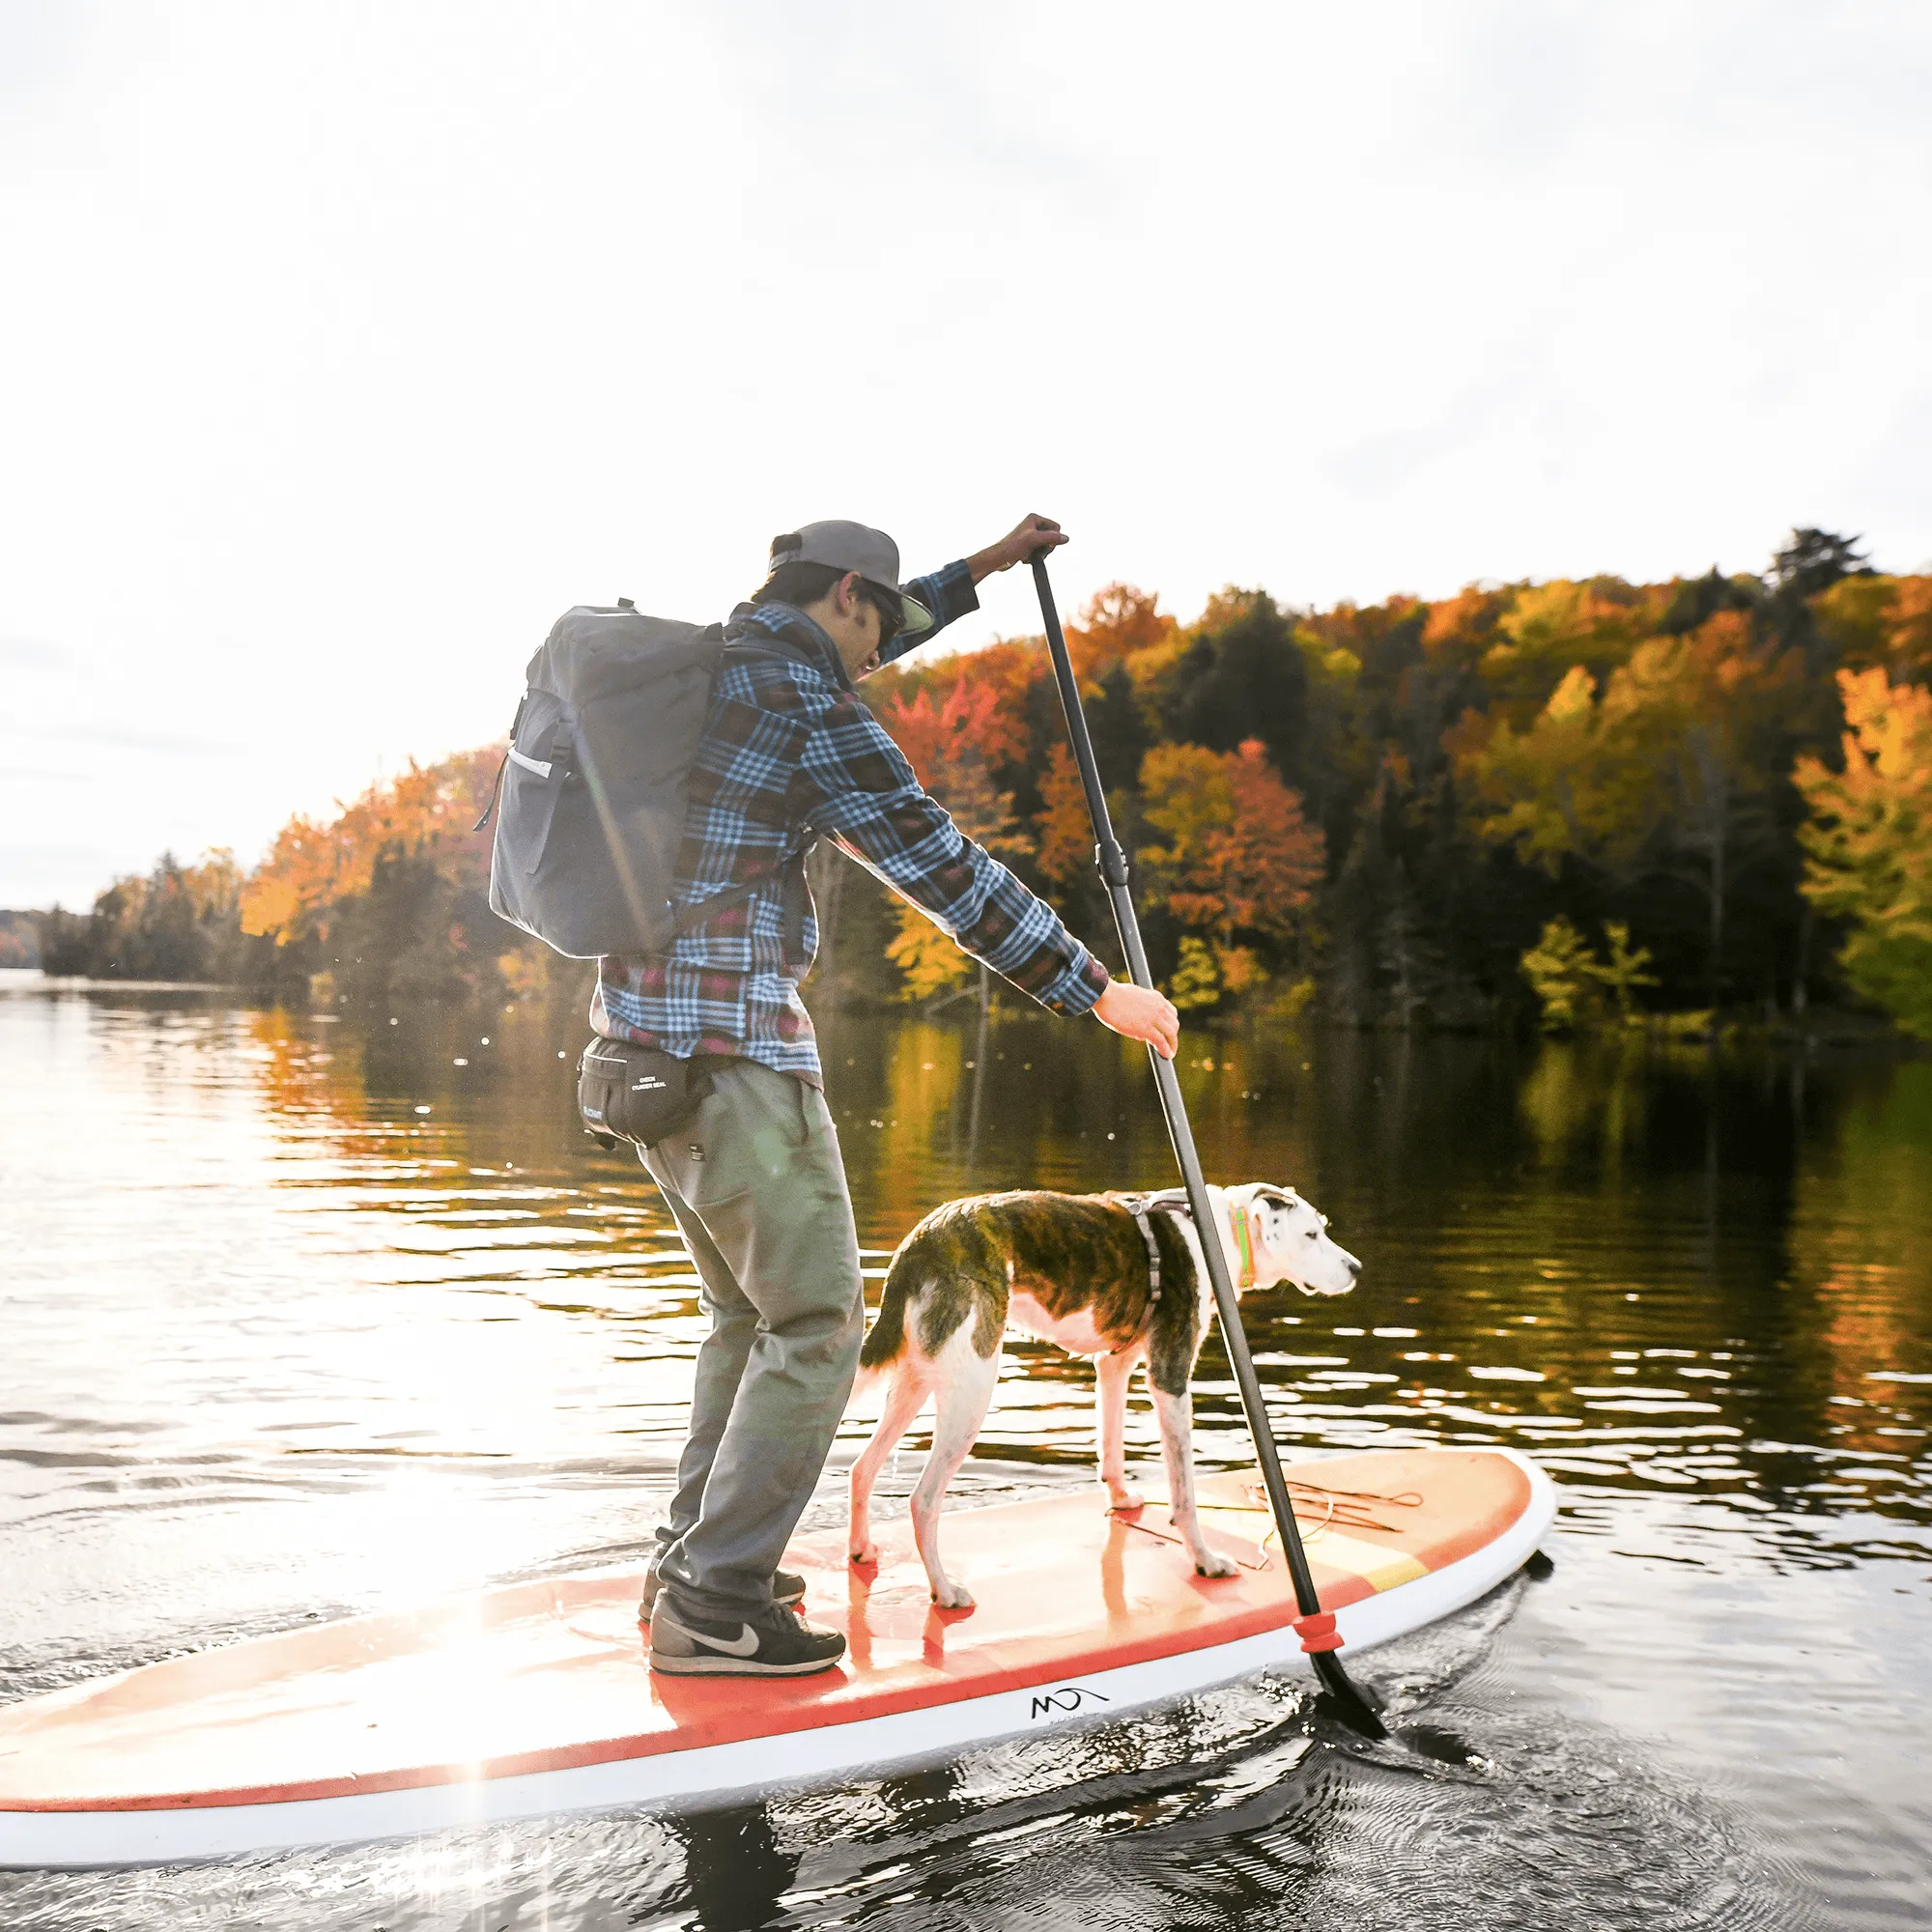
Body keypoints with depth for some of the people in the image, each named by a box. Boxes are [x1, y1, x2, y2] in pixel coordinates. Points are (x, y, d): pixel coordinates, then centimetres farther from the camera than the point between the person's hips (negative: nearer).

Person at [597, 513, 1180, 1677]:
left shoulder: (718, 664, 16)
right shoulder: (802, 703, -11)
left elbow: (851, 655, 37)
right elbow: (943, 868, -11)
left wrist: (982, 570, 42)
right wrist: (1095, 990, -5)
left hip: (644, 1025, 10)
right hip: (730, 1035, -10)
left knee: (751, 1310, 19)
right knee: (817, 1323, -3)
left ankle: (695, 1567, 26)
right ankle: (712, 1607, 0)